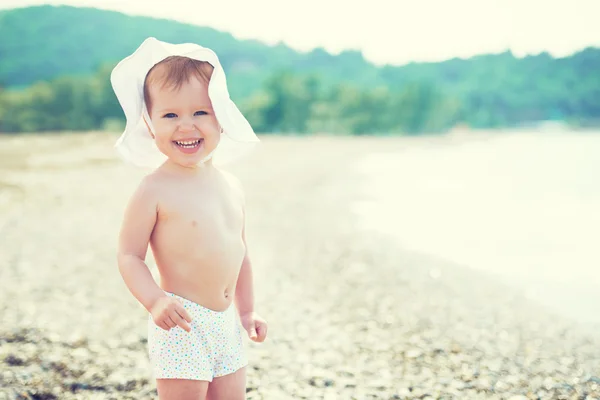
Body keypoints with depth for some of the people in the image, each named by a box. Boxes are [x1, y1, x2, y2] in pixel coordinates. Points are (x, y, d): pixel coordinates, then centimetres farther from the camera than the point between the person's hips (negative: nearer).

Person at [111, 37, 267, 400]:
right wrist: (155, 301, -27)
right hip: (181, 326, -6)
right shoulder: (155, 190, -13)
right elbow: (129, 256, -12)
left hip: (227, 323, 7)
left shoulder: (231, 187, 6)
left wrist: (247, 311, 18)